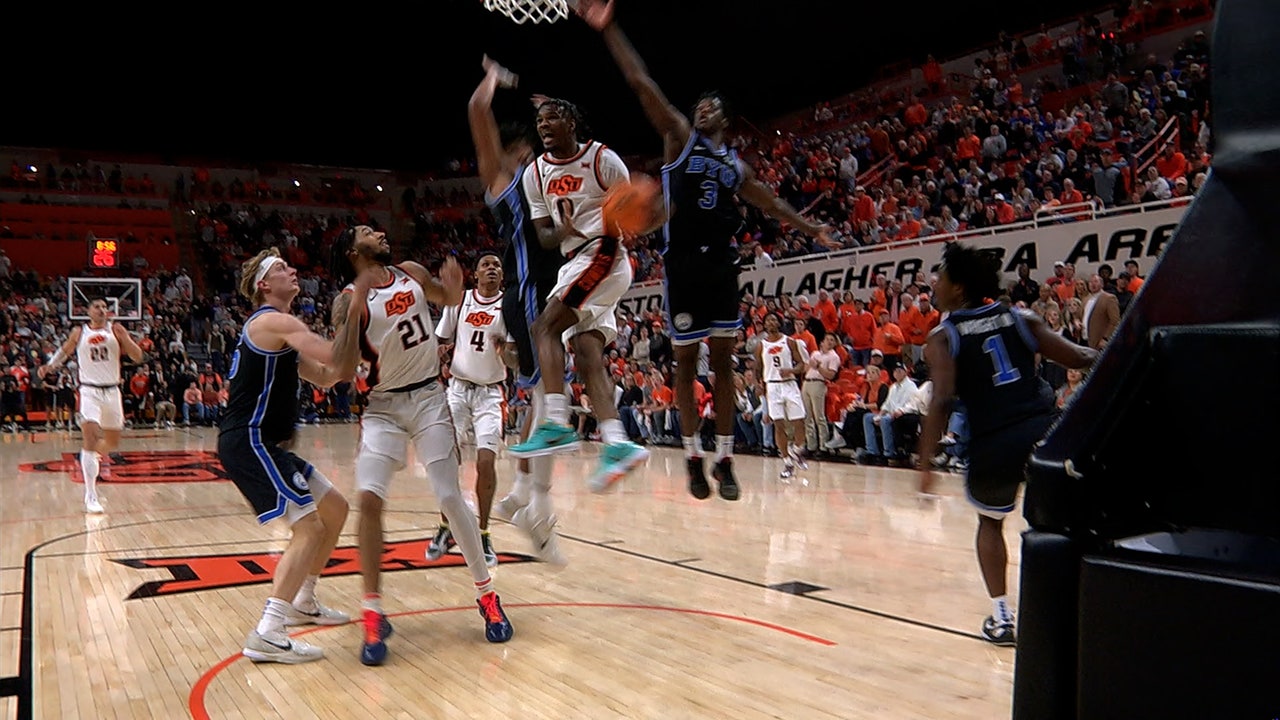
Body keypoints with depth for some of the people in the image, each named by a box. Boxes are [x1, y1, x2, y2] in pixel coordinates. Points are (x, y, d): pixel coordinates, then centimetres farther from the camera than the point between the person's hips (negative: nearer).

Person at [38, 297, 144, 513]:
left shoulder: (116, 330, 1)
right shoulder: (79, 332, 2)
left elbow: (138, 357, -5)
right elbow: (64, 351, 22)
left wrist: (124, 338, -20)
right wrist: (49, 366, 8)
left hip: (112, 391, 2)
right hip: (89, 390, -2)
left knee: (113, 443, 14)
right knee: (90, 438, -17)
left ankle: (94, 456, 50)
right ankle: (90, 496, -16)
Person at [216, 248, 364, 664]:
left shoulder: (277, 329, 20)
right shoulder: (274, 322, -12)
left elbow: (326, 376, 21)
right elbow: (336, 357, -24)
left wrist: (352, 318, 11)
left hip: (264, 444, 11)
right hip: (248, 444, -11)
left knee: (335, 509, 18)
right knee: (309, 526, -17)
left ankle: (302, 602, 30)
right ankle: (267, 637, -18)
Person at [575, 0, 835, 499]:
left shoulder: (736, 165, 18)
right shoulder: (679, 138, 6)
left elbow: (771, 203, 31)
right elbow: (641, 84, -3)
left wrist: (810, 229, 32)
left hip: (721, 266, 4)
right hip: (683, 266, -3)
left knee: (723, 364, 5)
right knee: (686, 364, 4)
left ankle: (724, 460, 13)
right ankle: (693, 457, 15)